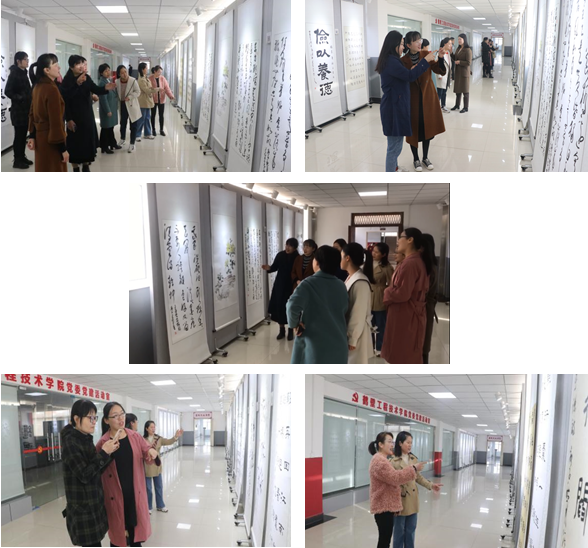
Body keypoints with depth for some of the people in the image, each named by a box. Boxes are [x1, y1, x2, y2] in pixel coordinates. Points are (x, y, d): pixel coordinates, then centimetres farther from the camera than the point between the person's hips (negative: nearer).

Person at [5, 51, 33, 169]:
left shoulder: (24, 73, 12)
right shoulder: (14, 74, -13)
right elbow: (8, 91, -16)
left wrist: (30, 97, -1)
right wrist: (20, 98, -19)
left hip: (26, 108, 8)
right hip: (18, 109, -8)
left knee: (24, 134, 12)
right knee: (19, 134, -3)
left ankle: (22, 157, 22)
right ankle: (17, 160, 4)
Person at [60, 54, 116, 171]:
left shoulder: (86, 78, 1)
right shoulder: (67, 81, -11)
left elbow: (96, 90, -12)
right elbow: (65, 100, -17)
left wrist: (105, 88, -33)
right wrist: (68, 119, -24)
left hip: (87, 116, 4)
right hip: (74, 117, -4)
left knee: (88, 142, 10)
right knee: (75, 144, 1)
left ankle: (86, 167, 25)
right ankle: (76, 170, 12)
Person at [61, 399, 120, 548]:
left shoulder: (86, 439, 9)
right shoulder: (70, 442, -16)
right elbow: (84, 475, -21)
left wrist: (109, 453, -2)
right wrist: (104, 453, -21)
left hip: (94, 502, 8)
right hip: (82, 507, -8)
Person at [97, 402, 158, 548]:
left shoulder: (135, 437, 0)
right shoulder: (103, 442, -8)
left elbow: (147, 459, 4)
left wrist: (151, 452, -18)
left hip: (135, 492, 3)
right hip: (115, 494, -3)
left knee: (136, 527, 15)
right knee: (118, 532, 8)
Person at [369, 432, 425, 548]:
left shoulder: (383, 460, 17)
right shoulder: (379, 461, -20)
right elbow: (395, 478, -25)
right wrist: (413, 469, -20)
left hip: (386, 505, 11)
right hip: (383, 507, -11)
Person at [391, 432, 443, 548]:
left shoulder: (413, 459, 6)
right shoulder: (393, 461, -14)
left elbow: (418, 477, 11)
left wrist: (431, 485, 2)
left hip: (412, 500, 6)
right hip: (400, 500, -6)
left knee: (410, 530, 15)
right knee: (399, 532, 7)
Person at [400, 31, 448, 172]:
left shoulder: (426, 55, -4)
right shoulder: (404, 61, -8)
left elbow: (441, 72, -9)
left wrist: (440, 58, -26)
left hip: (428, 97, 2)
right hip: (413, 98, -2)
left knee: (427, 127, 11)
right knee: (414, 129, 5)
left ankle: (425, 157, 27)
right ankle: (416, 159, 23)